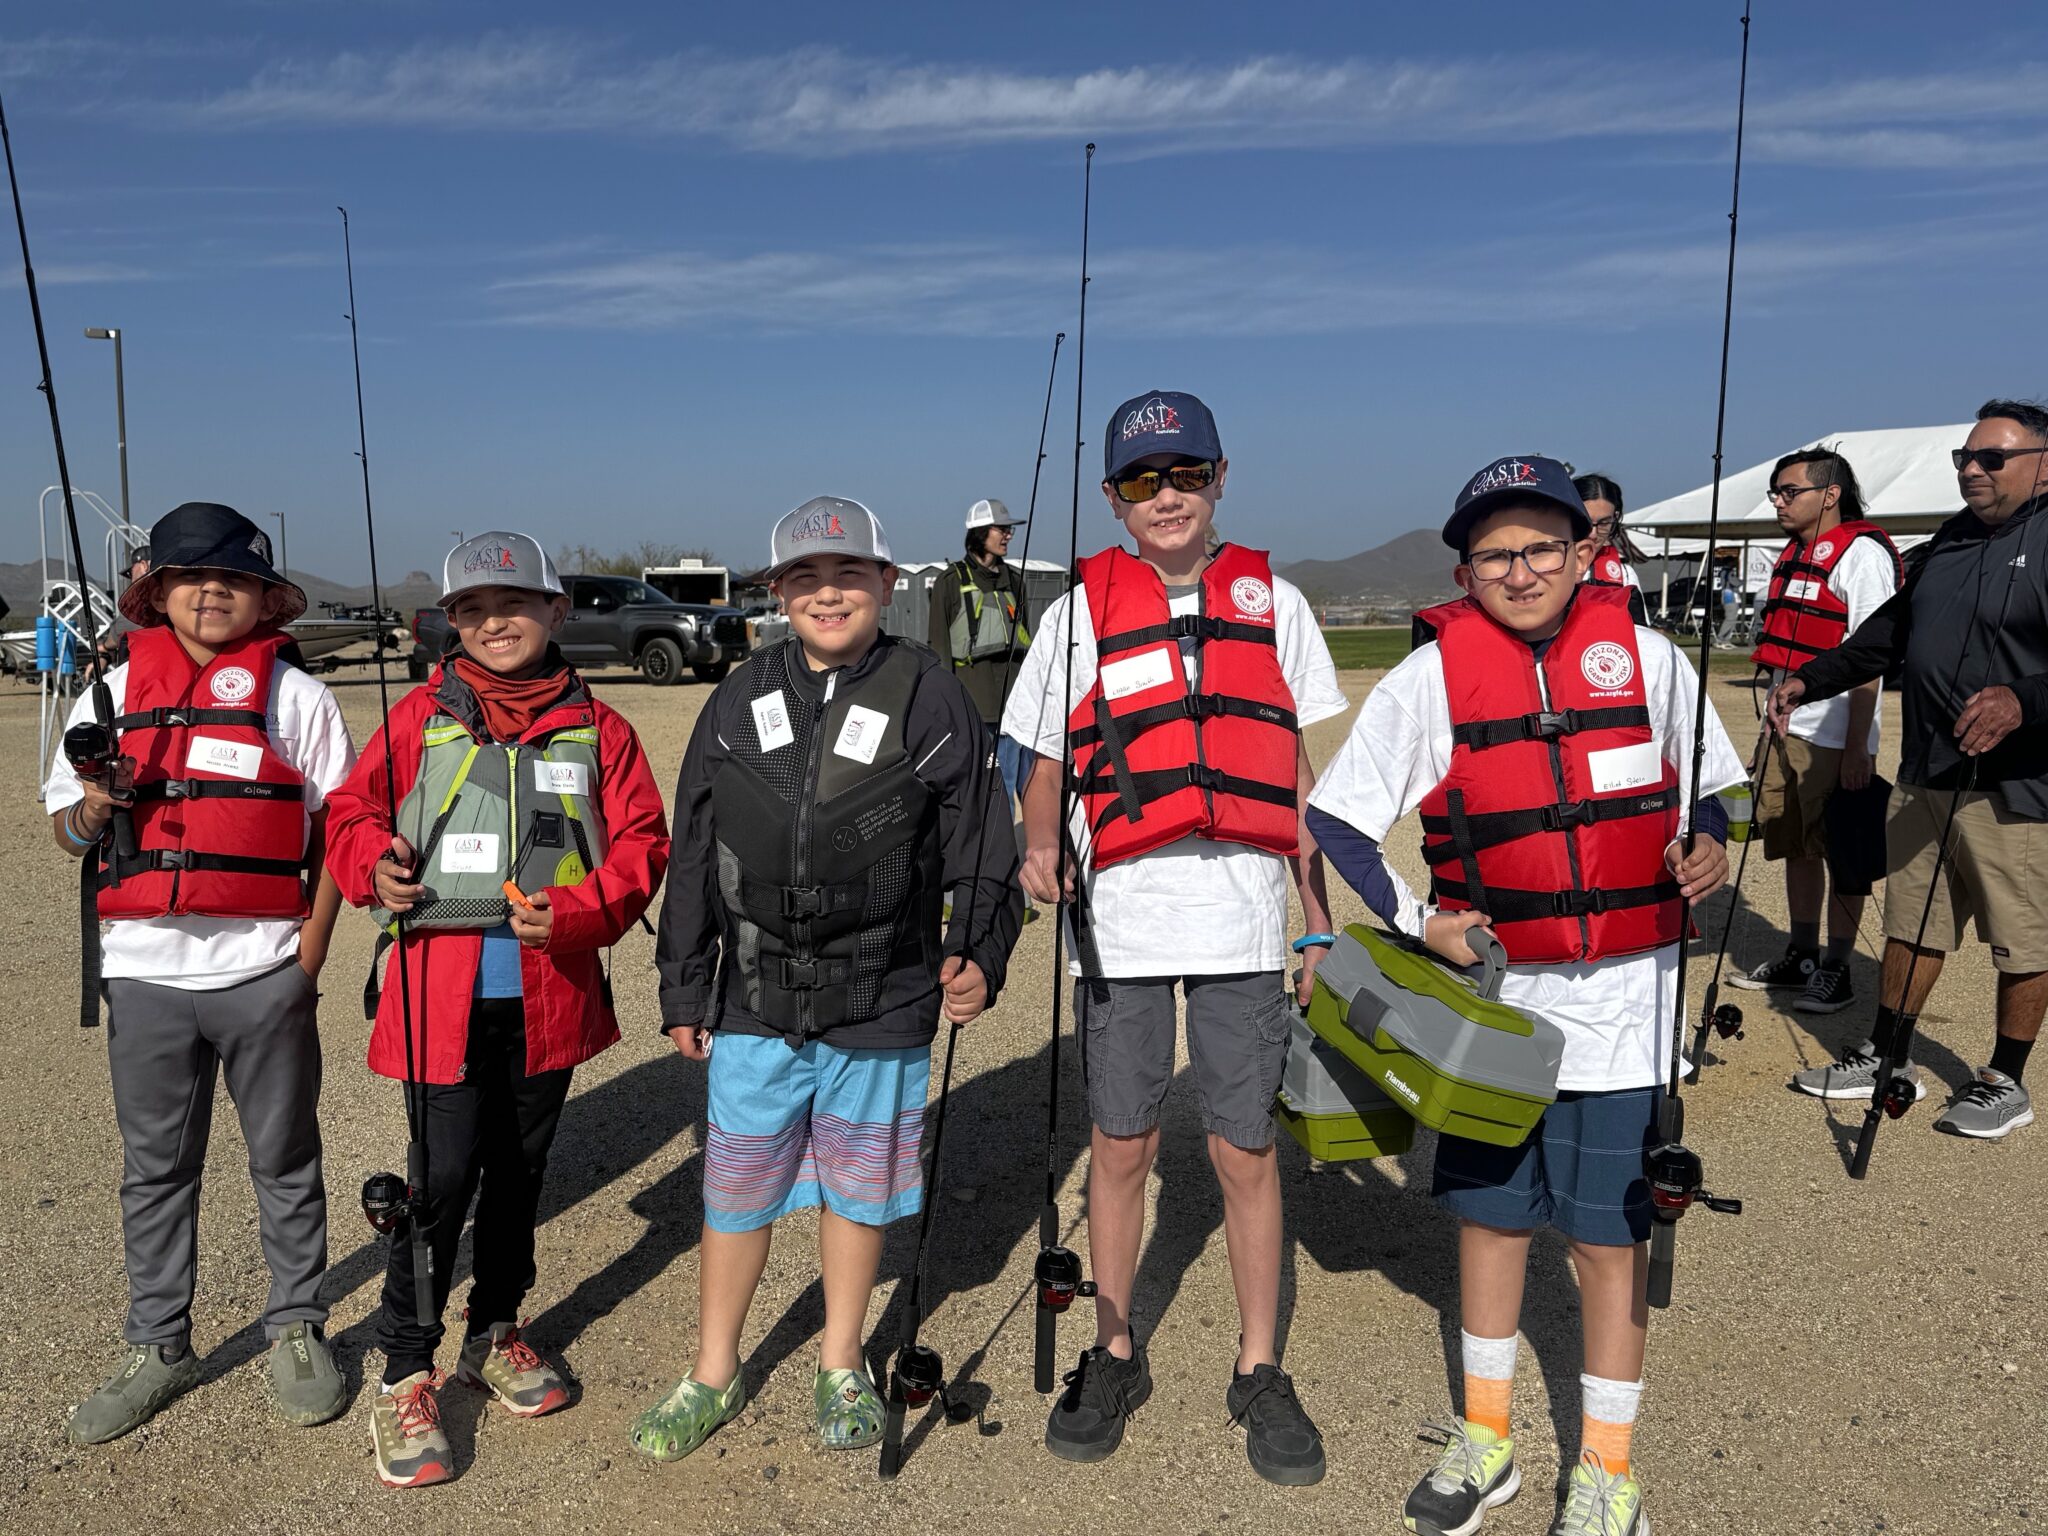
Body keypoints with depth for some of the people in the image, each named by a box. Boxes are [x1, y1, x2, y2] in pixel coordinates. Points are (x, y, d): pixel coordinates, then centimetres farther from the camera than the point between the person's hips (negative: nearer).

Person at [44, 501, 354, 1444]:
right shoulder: (113, 694, 8)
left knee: (284, 1161, 10)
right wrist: (95, 806, -12)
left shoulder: (297, 698, 1)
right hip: (145, 976, 3)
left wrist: (310, 952, -7)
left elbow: (338, 828, 0)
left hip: (264, 974, -2)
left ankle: (297, 1329, 25)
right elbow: (68, 829, 12)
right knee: (155, 1167, 13)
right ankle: (157, 1347, 28)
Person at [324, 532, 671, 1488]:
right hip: (442, 995, -2)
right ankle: (405, 1373, 14)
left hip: (549, 996, 2)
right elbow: (353, 811, 9)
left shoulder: (595, 729, 2)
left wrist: (575, 912, -15)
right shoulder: (420, 718, 1)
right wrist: (375, 865, -12)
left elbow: (640, 842, 0)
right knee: (443, 1176, -4)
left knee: (519, 1172, 16)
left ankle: (495, 1335, 36)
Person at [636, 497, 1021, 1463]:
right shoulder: (741, 702, 4)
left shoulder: (932, 698, -4)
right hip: (755, 1001, 2)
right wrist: (683, 992, 8)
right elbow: (693, 857, 8)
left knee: (857, 1185, 14)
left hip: (881, 1007, -2)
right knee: (735, 1188, 12)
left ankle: (841, 1371, 36)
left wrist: (978, 956, -12)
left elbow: (982, 849, -1)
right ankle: (714, 1375, 33)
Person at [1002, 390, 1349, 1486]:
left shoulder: (1272, 602, 8)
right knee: (1120, 1146, 10)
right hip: (1120, 914, 0)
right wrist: (1039, 847, -15)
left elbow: (1298, 774, 11)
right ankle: (1114, 1357, 28)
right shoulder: (1079, 613, 5)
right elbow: (1045, 769, 6)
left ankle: (1259, 1373, 24)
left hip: (1244, 912, 0)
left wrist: (1320, 919, 9)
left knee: (1247, 1151, 6)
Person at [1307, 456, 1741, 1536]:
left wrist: (1706, 844, -9)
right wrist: (1415, 920, -11)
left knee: (1610, 1230, 7)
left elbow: (1704, 787, 12)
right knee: (1490, 1212, 14)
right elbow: (1335, 817, -2)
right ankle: (1486, 1440, 34)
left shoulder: (1647, 658, -2)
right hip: (1490, 993, 1)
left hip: (1625, 996, 0)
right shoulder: (1432, 675, -5)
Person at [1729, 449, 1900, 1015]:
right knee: (1795, 848, 14)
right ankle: (1800, 956, 25)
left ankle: (1836, 969, 10)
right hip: (1787, 730, 8)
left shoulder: (1862, 554, -11)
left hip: (1834, 735, -8)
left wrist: (1856, 746, -19)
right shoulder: (1793, 555, 15)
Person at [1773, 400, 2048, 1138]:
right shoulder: (1942, 548, 13)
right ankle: (1886, 1057, 29)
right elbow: (1887, 634, 20)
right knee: (1910, 923, 16)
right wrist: (1811, 680, 9)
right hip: (1924, 778, 7)